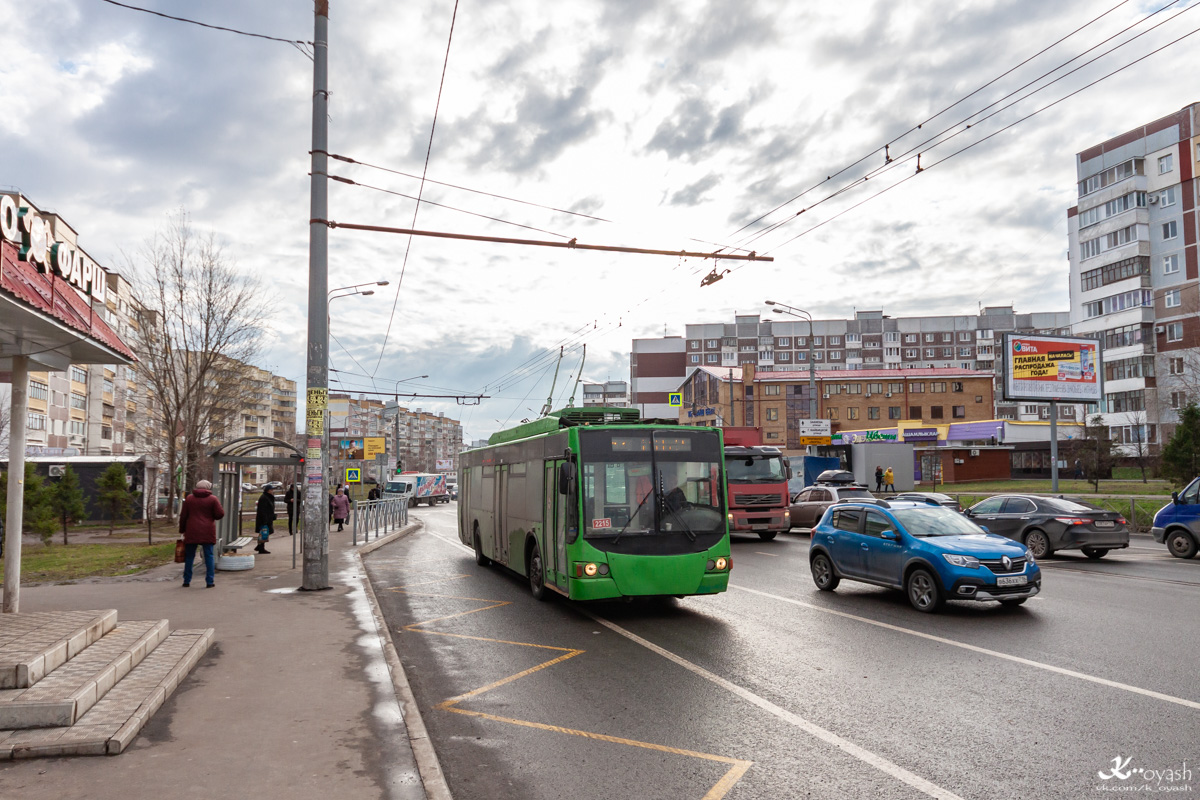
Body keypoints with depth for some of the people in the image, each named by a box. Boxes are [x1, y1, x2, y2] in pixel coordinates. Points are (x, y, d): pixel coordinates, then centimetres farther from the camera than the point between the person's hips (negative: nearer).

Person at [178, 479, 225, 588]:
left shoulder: (189, 498, 6)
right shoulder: (213, 499, -1)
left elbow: (183, 516, 6)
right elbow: (220, 514, -6)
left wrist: (182, 530, 13)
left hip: (192, 532, 2)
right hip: (207, 533, -2)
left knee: (189, 556, 11)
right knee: (209, 556, 3)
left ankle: (187, 581, 14)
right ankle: (210, 581, -1)